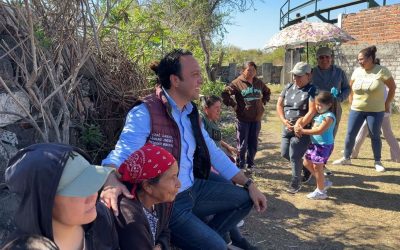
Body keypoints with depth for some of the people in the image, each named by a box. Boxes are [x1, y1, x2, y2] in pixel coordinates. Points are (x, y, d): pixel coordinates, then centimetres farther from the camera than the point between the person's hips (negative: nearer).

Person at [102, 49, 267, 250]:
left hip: (194, 188, 8)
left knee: (245, 198, 11)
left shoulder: (191, 112, 5)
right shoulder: (145, 113, -20)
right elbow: (121, 155, -28)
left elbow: (213, 153, 11)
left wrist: (249, 184, 9)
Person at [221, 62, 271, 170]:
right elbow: (225, 94, -9)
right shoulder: (238, 83, -7)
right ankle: (240, 166, 16)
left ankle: (250, 164, 28)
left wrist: (263, 102, 14)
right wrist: (234, 105, -10)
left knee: (253, 144, 13)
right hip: (243, 119, -5)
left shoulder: (259, 83, 10)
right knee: (242, 144, 2)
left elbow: (267, 92, 28)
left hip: (256, 119, 5)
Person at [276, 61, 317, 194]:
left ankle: (296, 183, 15)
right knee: (284, 153, 13)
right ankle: (302, 166, 40)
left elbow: (312, 112, -18)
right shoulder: (288, 87, 8)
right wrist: (284, 121, -4)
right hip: (287, 128, 7)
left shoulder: (312, 90, -10)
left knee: (294, 156, -5)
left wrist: (299, 126, -20)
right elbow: (279, 104, 9)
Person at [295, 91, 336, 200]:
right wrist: (299, 128, -3)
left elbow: (319, 131, -25)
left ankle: (320, 191, 13)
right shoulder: (319, 115, 10)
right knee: (307, 163, 15)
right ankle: (324, 182, 29)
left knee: (317, 166, -3)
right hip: (315, 144, 10)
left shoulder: (329, 116, -18)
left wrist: (303, 131, -23)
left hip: (324, 145, -10)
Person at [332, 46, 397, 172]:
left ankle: (377, 162, 21)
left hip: (376, 111, -3)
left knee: (375, 136, 6)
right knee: (350, 134, 5)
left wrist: (387, 104, -2)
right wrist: (351, 102, 8)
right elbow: (350, 88, 14)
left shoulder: (382, 71, -10)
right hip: (357, 109, 3)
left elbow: (392, 87, -2)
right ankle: (346, 158, 20)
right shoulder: (357, 71, 1)